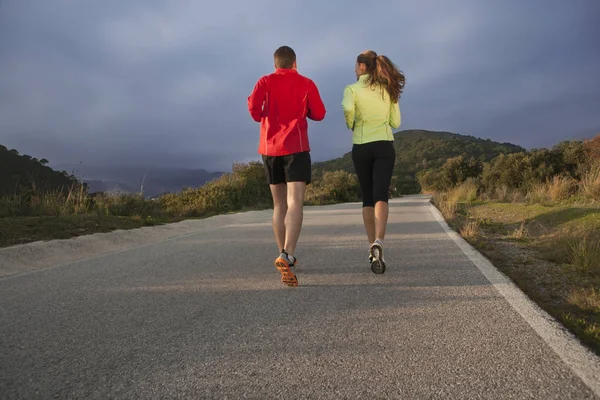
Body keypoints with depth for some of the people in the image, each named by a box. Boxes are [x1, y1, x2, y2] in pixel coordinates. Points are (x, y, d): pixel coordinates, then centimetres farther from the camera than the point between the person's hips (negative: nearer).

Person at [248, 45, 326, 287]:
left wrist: (261, 117, 14)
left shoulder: (265, 81, 9)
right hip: (296, 147, -3)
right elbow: (319, 114, 8)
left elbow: (253, 106, -7)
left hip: (270, 148, 3)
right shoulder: (306, 83, 7)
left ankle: (285, 256, 22)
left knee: (279, 206, 14)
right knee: (295, 204, -12)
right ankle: (286, 256, -32)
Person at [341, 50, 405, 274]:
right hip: (384, 146, 1)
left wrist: (351, 125, -2)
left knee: (367, 198, 11)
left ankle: (373, 246, 16)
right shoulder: (388, 89, 10)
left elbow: (347, 109, -22)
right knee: (381, 196, -11)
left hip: (361, 147, -1)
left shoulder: (352, 89, 0)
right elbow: (395, 122, 10)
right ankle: (378, 243, -33)